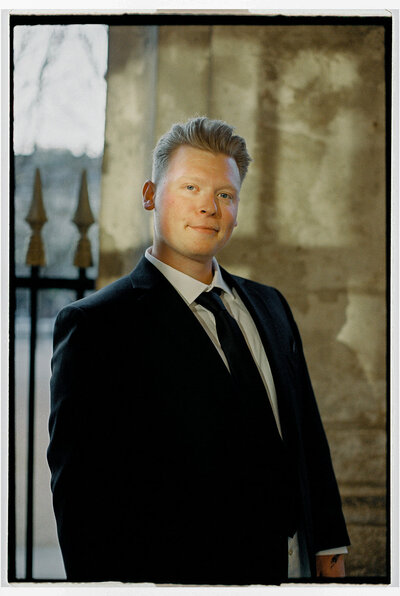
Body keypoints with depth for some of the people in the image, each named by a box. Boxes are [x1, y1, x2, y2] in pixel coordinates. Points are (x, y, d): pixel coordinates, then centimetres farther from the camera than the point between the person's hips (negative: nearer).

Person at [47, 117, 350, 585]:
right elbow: (82, 488, -14)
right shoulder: (96, 326, -10)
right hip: (182, 577, -6)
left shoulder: (270, 307, 11)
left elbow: (309, 437, 13)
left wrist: (329, 550, 7)